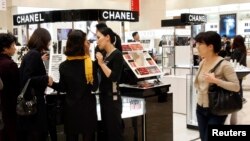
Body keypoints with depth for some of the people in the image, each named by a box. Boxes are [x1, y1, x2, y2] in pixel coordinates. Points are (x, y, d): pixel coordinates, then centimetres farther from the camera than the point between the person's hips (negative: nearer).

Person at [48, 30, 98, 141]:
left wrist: (51, 83, 10)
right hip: (87, 107, -2)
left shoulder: (63, 66, -6)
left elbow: (63, 88, 0)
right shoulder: (91, 64, -14)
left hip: (71, 107, 2)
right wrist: (95, 66, -5)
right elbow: (94, 87, -6)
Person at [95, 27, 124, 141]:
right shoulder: (104, 54, 9)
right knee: (106, 130, 18)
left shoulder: (117, 55, -13)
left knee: (114, 131, 1)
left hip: (112, 98, -8)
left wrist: (102, 64, -19)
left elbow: (114, 77, -23)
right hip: (103, 97, 8)